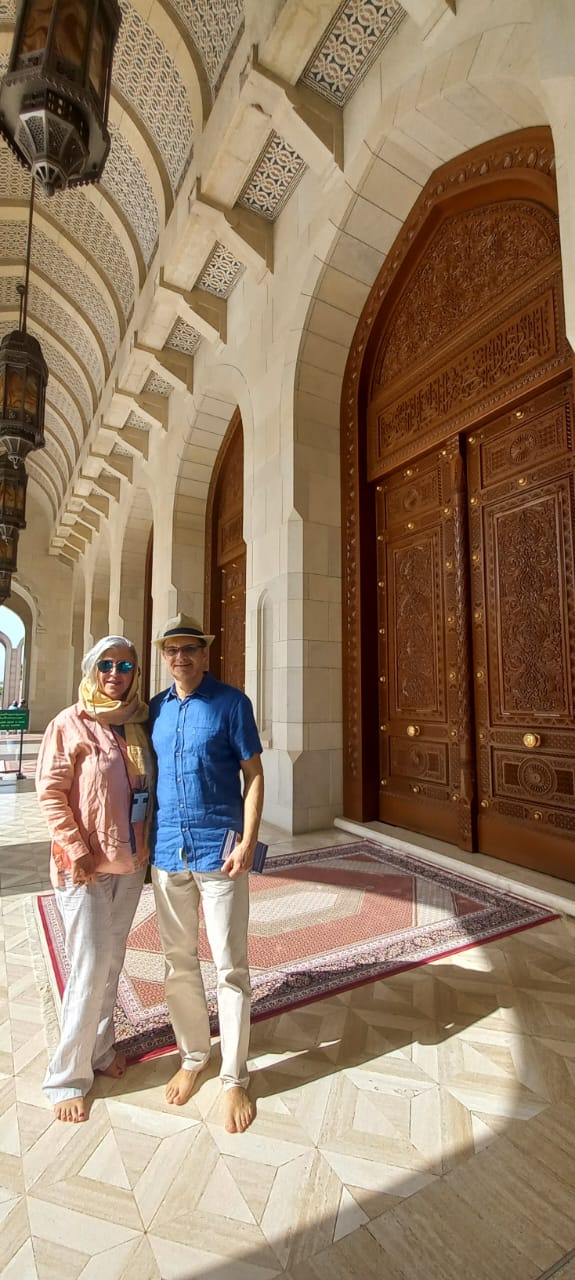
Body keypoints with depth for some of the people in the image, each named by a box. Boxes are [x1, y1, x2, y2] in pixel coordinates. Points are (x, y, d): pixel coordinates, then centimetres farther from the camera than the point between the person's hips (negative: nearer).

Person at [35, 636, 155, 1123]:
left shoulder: (139, 724, 4)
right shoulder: (70, 725, -11)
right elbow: (50, 793, -12)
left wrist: (146, 846, 4)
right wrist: (77, 851, -16)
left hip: (130, 865, 5)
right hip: (86, 868, -5)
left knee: (112, 964, 18)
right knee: (90, 969, 2)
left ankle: (100, 1048, 39)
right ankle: (67, 1077, 23)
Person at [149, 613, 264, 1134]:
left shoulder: (230, 702, -7)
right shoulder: (157, 708, 6)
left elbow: (254, 774, -7)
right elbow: (149, 777, 13)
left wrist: (248, 842, -14)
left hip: (218, 851, -4)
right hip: (167, 851, 5)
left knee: (230, 968, 7)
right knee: (179, 962, 18)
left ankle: (235, 1077, 27)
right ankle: (193, 1056, 39)